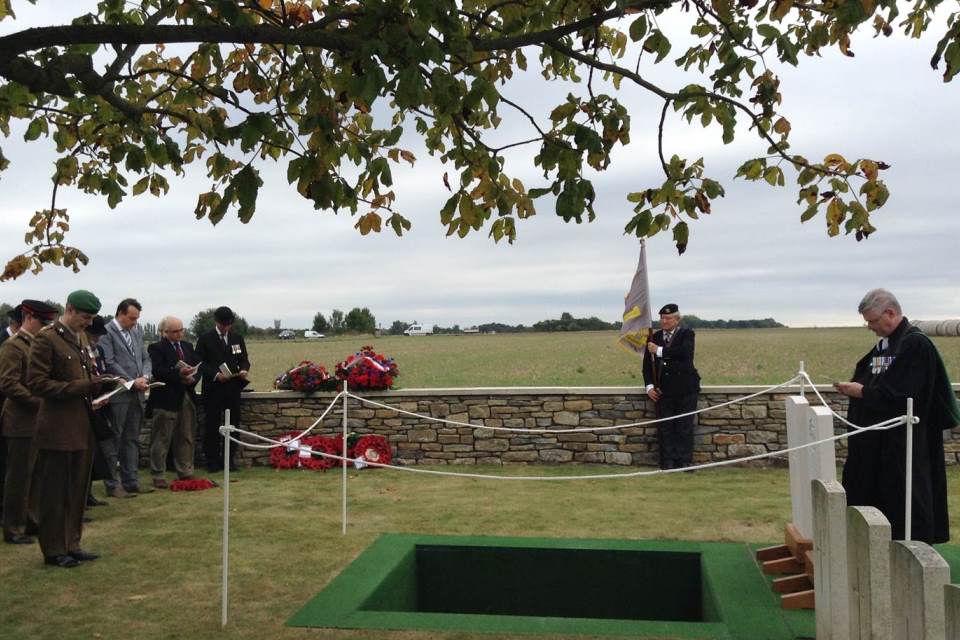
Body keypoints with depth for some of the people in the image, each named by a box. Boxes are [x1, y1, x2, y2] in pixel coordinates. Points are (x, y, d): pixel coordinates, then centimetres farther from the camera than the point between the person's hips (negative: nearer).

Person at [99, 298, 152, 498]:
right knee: (113, 440, 2)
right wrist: (132, 381, -14)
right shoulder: (106, 332, -8)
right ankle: (112, 485, 9)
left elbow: (145, 358, 16)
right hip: (117, 393, -7)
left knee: (132, 439, 11)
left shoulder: (137, 330, 13)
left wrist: (145, 376, -3)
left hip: (136, 394, 7)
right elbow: (109, 363, -14)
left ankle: (131, 481, 18)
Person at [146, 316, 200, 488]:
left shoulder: (187, 346, 15)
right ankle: (158, 476, 9)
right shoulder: (156, 348, -5)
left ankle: (185, 472, 21)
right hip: (167, 399, -6)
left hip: (187, 398, 6)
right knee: (162, 439, 0)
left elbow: (198, 366, 12)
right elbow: (157, 371, -17)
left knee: (186, 438, 11)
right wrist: (178, 373, -27)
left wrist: (193, 378, -9)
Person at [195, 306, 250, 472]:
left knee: (233, 424, 4)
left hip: (233, 388, 3)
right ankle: (212, 460, 9)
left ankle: (229, 459, 13)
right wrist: (215, 374, -18)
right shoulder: (205, 339, 1)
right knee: (212, 426, 1)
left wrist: (243, 370, -8)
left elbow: (244, 359, 14)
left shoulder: (237, 338, 12)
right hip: (213, 388, -3)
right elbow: (200, 363, -3)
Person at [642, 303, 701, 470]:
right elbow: (647, 364, 13)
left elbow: (685, 352, -18)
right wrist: (649, 386, 0)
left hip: (685, 389, -3)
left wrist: (660, 351, -14)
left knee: (684, 428, -1)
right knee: (665, 428, 1)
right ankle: (668, 463, 5)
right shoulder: (654, 337, 13)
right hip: (663, 391, 3)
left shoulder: (687, 334, 3)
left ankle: (684, 462, 6)